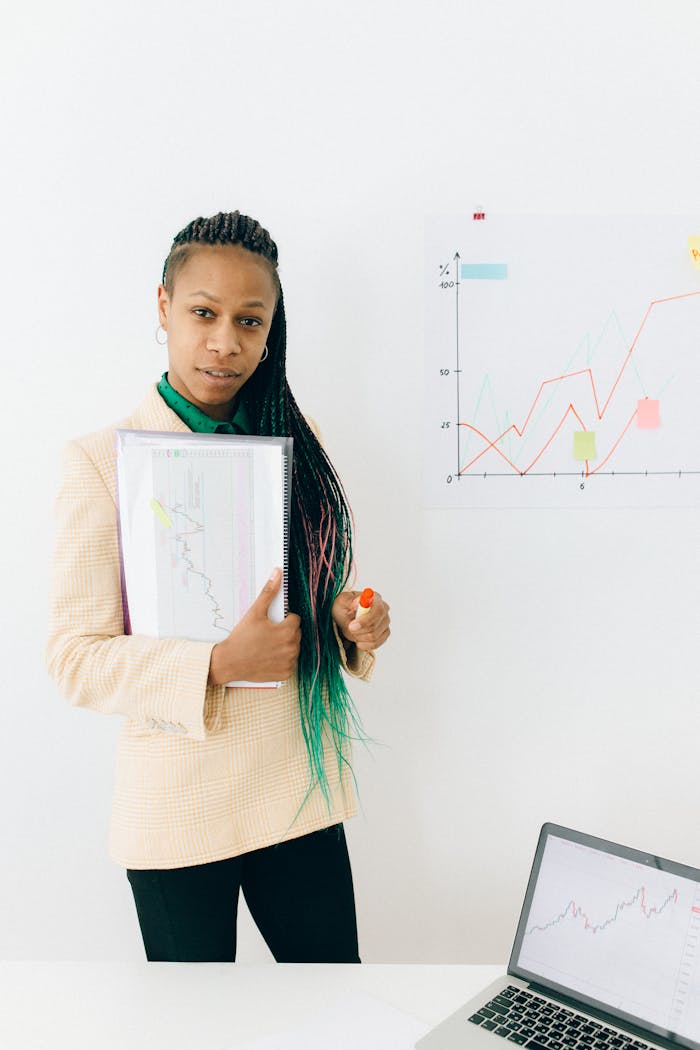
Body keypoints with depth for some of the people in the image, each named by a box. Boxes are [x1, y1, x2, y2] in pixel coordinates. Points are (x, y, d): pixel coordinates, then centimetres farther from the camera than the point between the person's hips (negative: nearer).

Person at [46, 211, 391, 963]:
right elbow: (74, 658, -12)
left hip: (300, 791, 4)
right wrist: (216, 666, -25)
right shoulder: (105, 459, -10)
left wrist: (349, 624, -6)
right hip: (179, 811, -4)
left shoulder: (292, 442, 6)